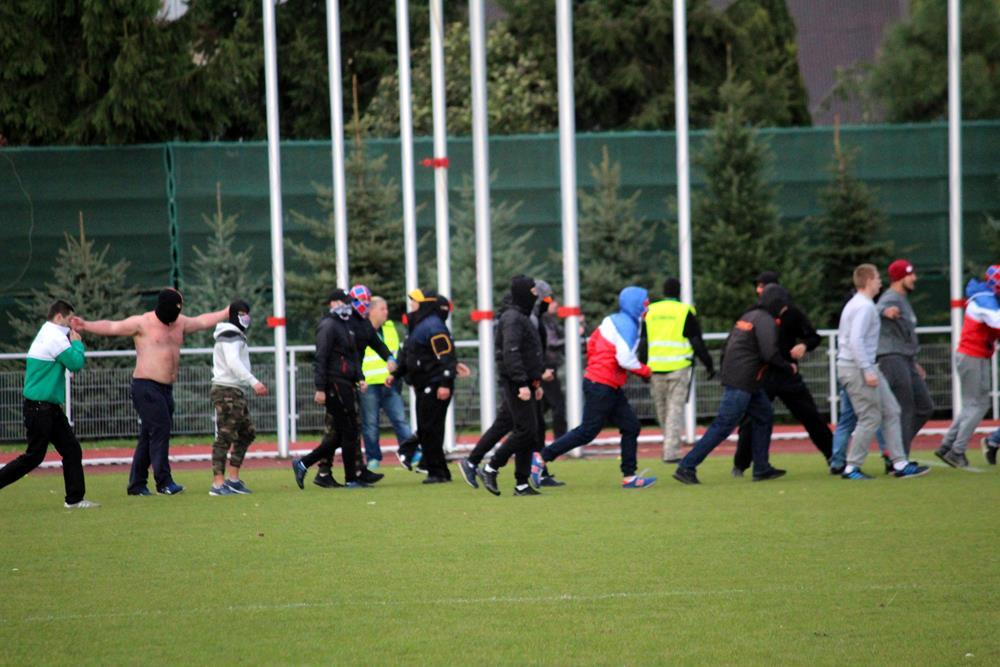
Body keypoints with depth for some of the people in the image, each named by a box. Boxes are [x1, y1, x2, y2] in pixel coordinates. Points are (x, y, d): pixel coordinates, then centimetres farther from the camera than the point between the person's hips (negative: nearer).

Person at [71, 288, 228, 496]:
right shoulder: (143, 323, -7)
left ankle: (137, 484, 11)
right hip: (146, 386, -8)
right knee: (160, 428, -16)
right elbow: (112, 327, -10)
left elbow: (202, 322, 29)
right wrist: (86, 326, -21)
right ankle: (164, 481, -17)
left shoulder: (180, 323, 14)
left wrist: (226, 313, 33)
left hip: (165, 389, 8)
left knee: (149, 436, 8)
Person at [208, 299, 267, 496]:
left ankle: (233, 479, 18)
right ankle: (218, 484, -13)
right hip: (227, 391, -11)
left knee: (246, 433, 15)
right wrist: (253, 382, -30)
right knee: (225, 436, -12)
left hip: (236, 392, 11)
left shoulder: (237, 336, 22)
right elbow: (233, 362, -24)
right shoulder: (230, 335, -10)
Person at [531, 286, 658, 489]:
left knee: (631, 427, 10)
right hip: (602, 387, -10)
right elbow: (625, 359, -23)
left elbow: (591, 343, 18)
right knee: (588, 431, -7)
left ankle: (629, 477, 12)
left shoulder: (613, 320, 13)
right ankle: (542, 457, -3)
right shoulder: (627, 325, -16)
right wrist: (645, 371, -8)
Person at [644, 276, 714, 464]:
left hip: (656, 368, 3)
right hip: (679, 367, -3)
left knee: (662, 409, 14)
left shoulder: (650, 312, 9)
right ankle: (671, 452, -10)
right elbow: (697, 342, -3)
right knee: (676, 408, -4)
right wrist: (709, 364, 6)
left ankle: (670, 446, 24)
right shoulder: (685, 312, -2)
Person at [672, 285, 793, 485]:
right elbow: (770, 354, -19)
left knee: (764, 416, 17)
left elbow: (727, 346, 20)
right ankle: (686, 467, -10)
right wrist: (789, 367, -4)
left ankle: (762, 469, 19)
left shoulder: (748, 316, 18)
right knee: (723, 426, -9)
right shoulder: (765, 320, -11)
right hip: (741, 384, -10)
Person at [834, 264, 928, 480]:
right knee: (870, 418, -8)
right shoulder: (865, 307, -14)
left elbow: (842, 336, 22)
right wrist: (867, 370, -25)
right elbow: (856, 340, -23)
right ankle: (852, 468, -3)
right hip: (858, 367, -11)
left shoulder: (854, 304, 18)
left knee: (891, 412, 9)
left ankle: (900, 463, 8)